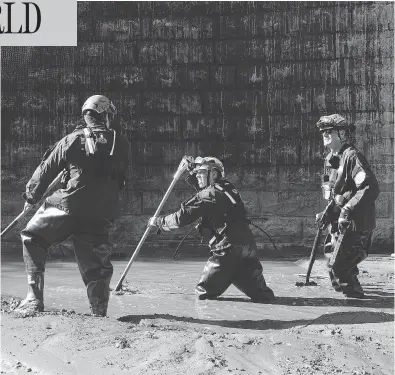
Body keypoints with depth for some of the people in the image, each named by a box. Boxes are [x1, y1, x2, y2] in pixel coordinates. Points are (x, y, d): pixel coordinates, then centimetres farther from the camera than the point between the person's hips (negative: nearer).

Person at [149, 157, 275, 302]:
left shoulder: (208, 194, -3)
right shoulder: (229, 189, 19)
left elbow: (182, 217, -3)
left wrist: (158, 221, 9)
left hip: (228, 250, -7)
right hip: (248, 245, 7)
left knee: (204, 293, 1)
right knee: (260, 294, 9)